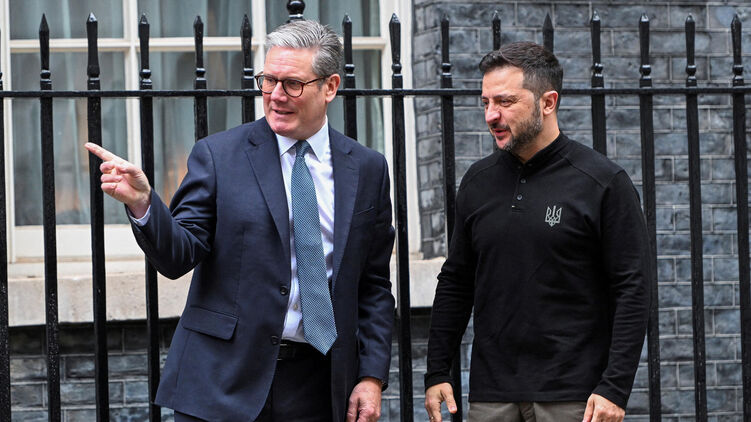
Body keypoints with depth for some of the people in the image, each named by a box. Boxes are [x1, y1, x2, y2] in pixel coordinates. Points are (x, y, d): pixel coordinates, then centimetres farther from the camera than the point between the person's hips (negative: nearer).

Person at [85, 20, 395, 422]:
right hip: (223, 384, -2)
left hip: (317, 388, 2)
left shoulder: (367, 169, 7)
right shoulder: (218, 155, 0)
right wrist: (142, 203, -26)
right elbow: (178, 257, -8)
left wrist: (372, 376, 3)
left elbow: (374, 286, 10)